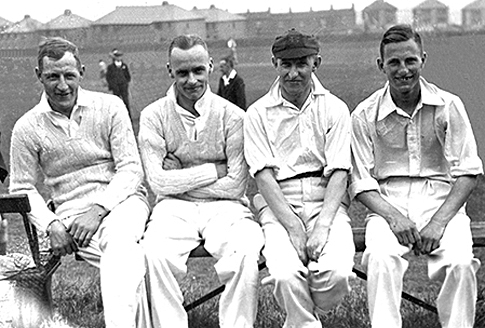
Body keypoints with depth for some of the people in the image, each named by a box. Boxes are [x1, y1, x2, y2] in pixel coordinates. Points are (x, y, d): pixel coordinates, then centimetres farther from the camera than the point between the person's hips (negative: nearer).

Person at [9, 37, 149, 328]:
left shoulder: (110, 107, 4)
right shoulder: (27, 128, 6)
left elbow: (131, 168, 0)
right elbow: (22, 189, 10)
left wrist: (98, 209, -15)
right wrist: (51, 225, -9)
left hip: (121, 200, 0)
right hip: (72, 215, 0)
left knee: (117, 239, -37)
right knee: (129, 259, -32)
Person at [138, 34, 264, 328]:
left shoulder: (232, 115, 1)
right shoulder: (154, 116, 4)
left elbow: (236, 185, -4)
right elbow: (158, 182, -4)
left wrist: (180, 180, -4)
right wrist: (214, 171, -6)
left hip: (224, 207, 0)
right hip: (174, 208, 1)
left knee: (246, 253, -32)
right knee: (155, 253, -31)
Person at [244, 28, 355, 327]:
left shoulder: (335, 109, 7)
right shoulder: (258, 114, 5)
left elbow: (339, 173, -2)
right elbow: (264, 175, -3)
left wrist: (323, 225, -16)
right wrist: (292, 226, -16)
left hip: (327, 201, 1)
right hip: (279, 204, -1)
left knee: (337, 272, -25)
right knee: (287, 274, -29)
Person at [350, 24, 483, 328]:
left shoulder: (449, 106, 1)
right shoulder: (365, 115, 2)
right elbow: (361, 181, 2)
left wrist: (439, 221, -14)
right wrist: (392, 216, -16)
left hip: (442, 201, 0)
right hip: (388, 204, 0)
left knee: (460, 262, -29)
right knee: (380, 259, -32)